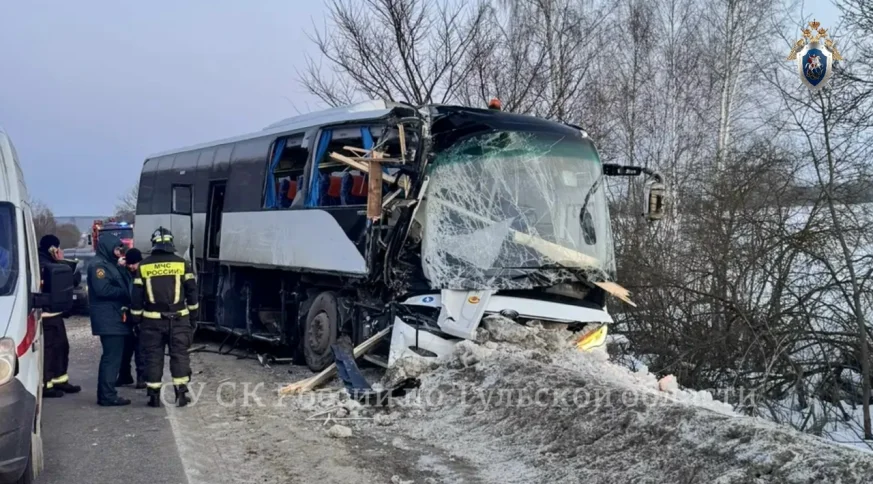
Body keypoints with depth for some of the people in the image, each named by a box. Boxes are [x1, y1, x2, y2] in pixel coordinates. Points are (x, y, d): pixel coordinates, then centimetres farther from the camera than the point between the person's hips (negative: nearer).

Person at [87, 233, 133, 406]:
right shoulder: (98, 265, -11)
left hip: (114, 317, 10)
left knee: (111, 355, 13)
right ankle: (108, 395, -6)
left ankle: (105, 394, 19)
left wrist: (126, 295, 2)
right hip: (108, 319, -10)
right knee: (112, 356, -9)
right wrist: (126, 294, -12)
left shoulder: (111, 264, 20)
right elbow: (103, 290, -21)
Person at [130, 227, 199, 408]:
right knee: (179, 355, 5)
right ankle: (181, 394, 4)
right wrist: (193, 314, 12)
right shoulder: (182, 263, -1)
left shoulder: (144, 266, 1)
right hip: (178, 318, -1)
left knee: (153, 357, 7)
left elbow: (137, 295, 3)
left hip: (152, 319, 1)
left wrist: (136, 318, 12)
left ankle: (154, 396, 10)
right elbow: (191, 291, 1)